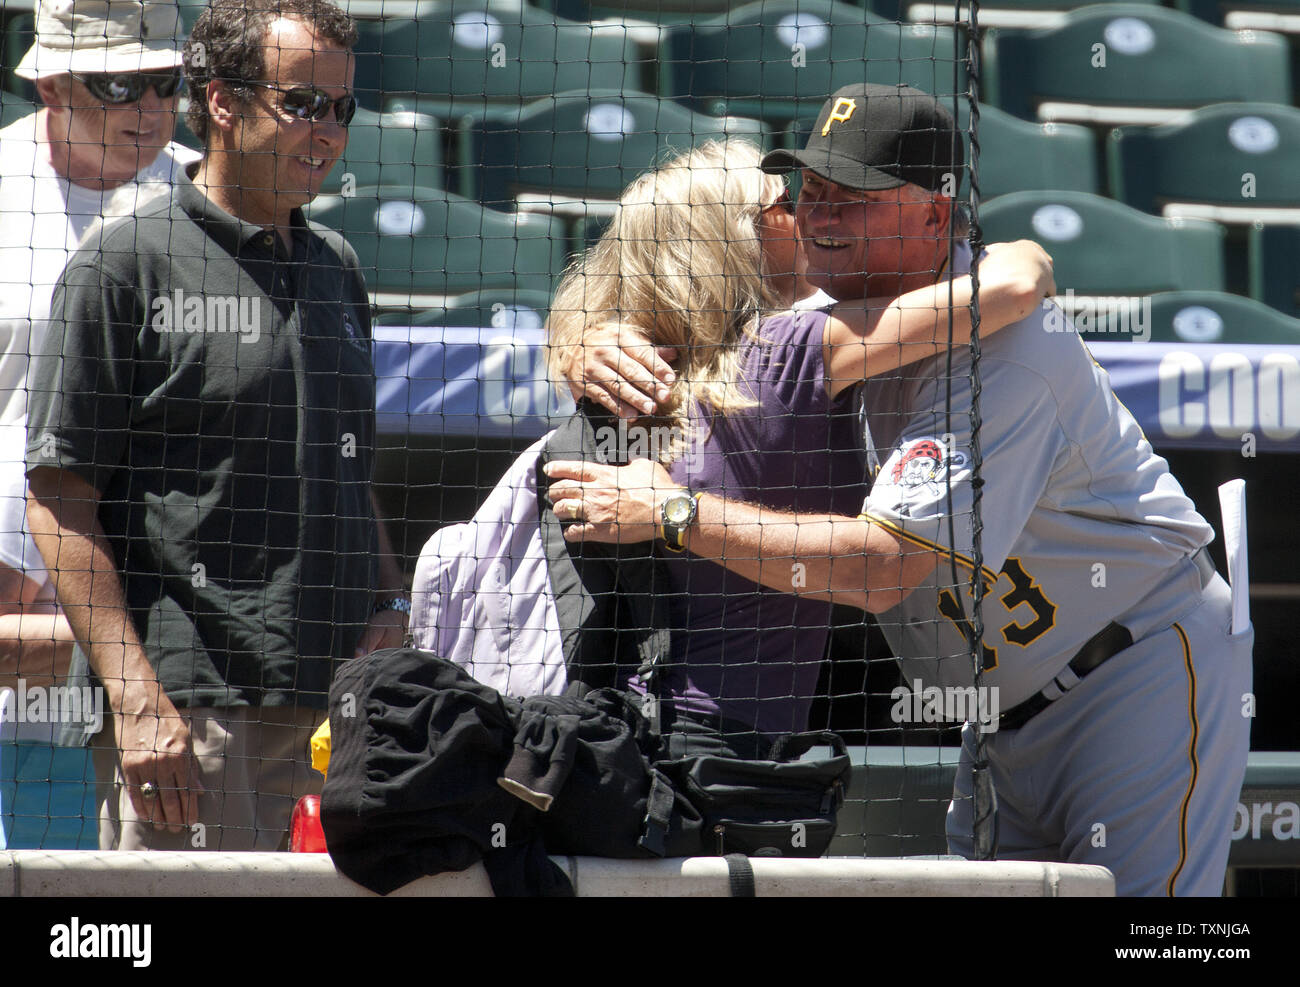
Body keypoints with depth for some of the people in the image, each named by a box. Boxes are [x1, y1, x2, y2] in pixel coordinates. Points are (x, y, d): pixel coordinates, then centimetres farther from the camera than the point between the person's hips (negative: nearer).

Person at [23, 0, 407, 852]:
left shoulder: (338, 269, 18)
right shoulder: (124, 267, -3)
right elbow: (59, 501, -7)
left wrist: (389, 606, 8)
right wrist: (136, 700, -15)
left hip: (330, 708, 6)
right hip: (188, 710, -6)